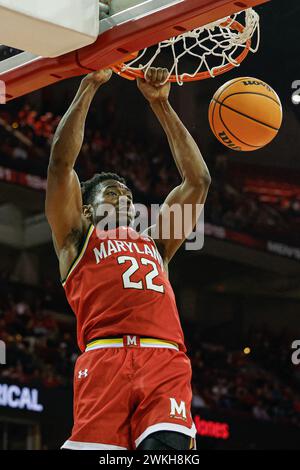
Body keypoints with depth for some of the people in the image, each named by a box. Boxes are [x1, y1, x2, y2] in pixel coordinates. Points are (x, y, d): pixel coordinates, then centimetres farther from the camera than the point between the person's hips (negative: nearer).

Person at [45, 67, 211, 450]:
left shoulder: (154, 243, 35)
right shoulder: (77, 239, 25)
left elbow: (198, 180, 34)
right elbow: (61, 159, 15)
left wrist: (160, 104, 34)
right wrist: (89, 86, 18)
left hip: (167, 362, 3)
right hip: (105, 360, -3)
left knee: (169, 449, -21)